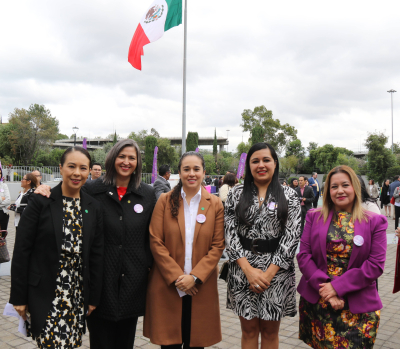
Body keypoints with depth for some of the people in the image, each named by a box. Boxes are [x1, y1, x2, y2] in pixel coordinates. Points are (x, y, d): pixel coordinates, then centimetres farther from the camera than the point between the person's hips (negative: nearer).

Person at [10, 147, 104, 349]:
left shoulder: (93, 208, 4)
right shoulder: (41, 201, -7)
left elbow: (96, 256, 7)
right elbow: (21, 250, -6)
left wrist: (93, 298, 7)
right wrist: (18, 297, -6)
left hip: (78, 295, 4)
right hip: (44, 294, -3)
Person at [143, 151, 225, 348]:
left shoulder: (215, 204, 2)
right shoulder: (165, 201, 1)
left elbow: (217, 246, -1)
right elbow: (155, 242, -4)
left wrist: (195, 277, -11)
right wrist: (176, 277, -10)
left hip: (201, 287, 1)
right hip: (167, 286, 0)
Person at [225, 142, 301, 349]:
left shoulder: (288, 196, 1)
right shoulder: (236, 194, 4)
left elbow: (292, 235, -6)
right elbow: (230, 232, -2)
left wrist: (269, 273, -13)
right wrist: (248, 269, -12)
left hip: (276, 271, -1)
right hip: (242, 270, 1)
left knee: (270, 330, 11)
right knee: (248, 329, 11)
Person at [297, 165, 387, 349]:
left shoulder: (374, 222, 0)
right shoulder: (314, 216, 4)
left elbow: (376, 264, -8)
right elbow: (303, 255, -2)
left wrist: (337, 287, -14)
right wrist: (324, 287, -14)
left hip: (358, 307, -1)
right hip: (315, 302, 2)